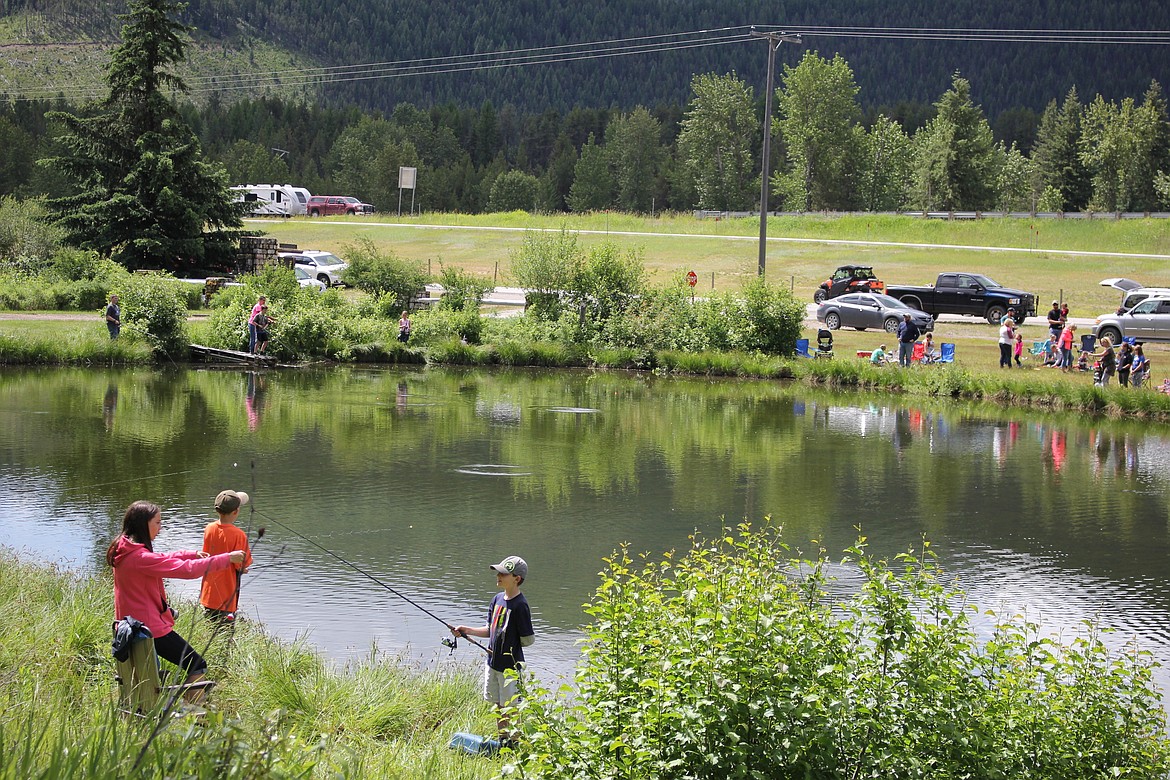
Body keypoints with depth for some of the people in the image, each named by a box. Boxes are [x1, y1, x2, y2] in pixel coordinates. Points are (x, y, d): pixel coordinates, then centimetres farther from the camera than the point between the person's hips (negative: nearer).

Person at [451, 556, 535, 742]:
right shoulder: (498, 599, 5)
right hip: (493, 663, 8)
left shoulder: (520, 605, -20)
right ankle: (502, 739, 32)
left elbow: (528, 640, -16)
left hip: (510, 666, -8)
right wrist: (467, 631, 4)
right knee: (497, 704, 18)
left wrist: (510, 645, -4)